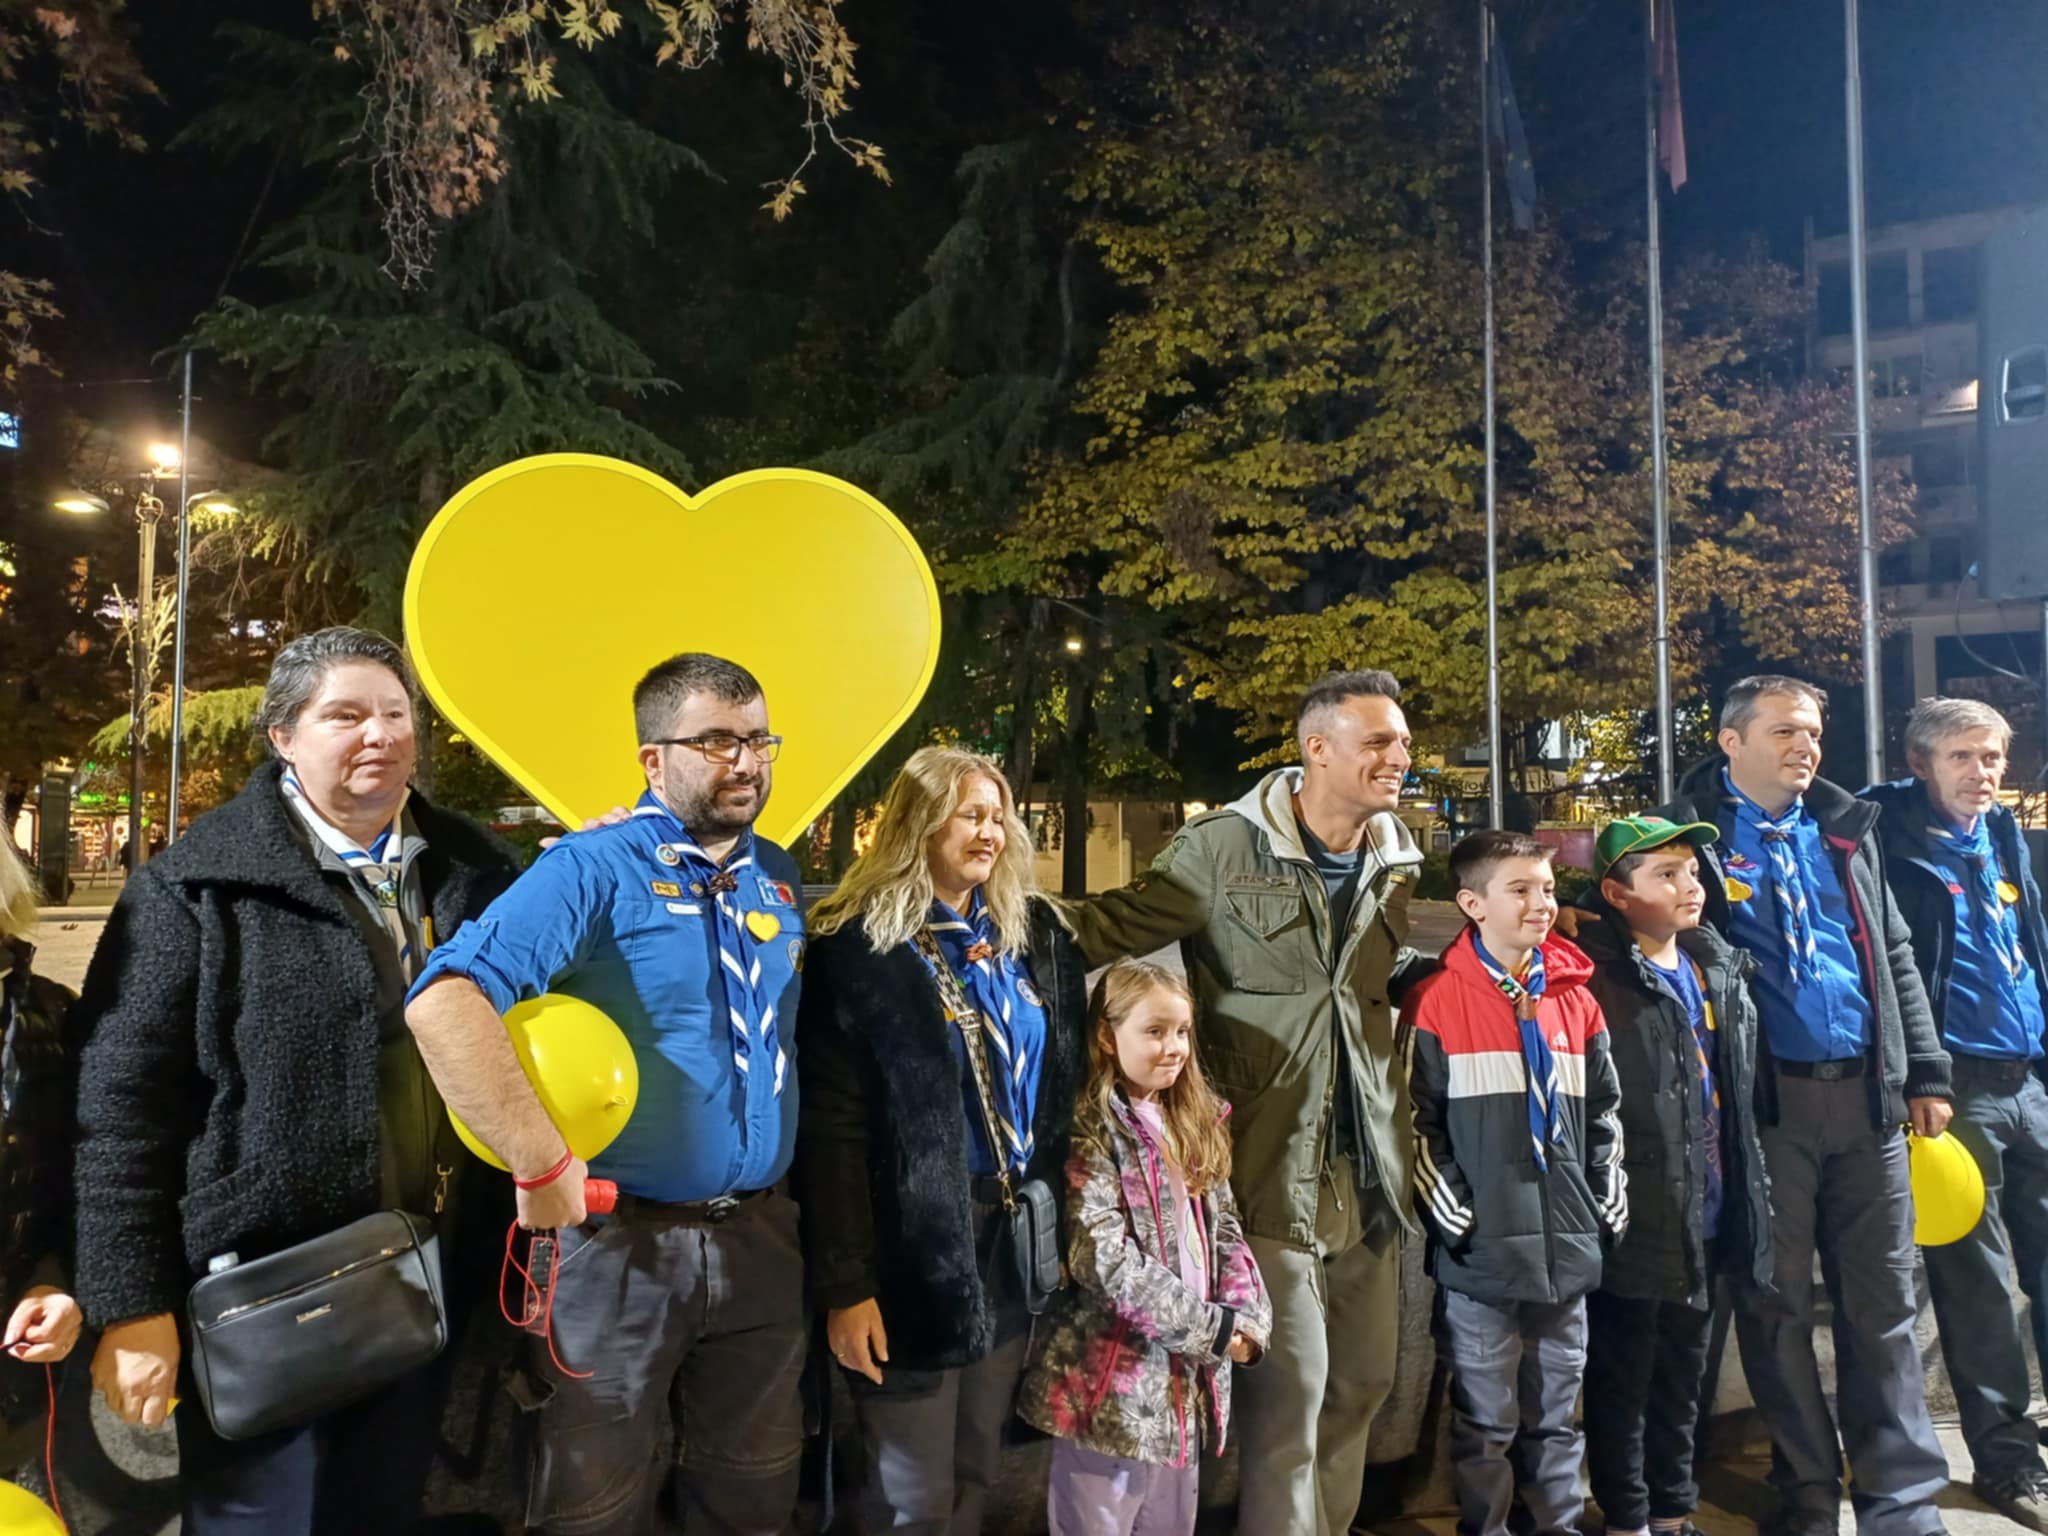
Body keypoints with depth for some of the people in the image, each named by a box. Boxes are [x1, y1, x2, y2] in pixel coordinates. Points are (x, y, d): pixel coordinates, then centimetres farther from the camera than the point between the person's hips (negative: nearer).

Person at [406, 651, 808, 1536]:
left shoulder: (778, 877, 6)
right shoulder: (596, 868, -15)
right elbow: (442, 1002, -28)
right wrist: (541, 1163, -27)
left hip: (762, 1238, 6)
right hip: (620, 1240, -5)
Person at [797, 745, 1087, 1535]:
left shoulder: (1033, 931, 6)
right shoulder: (859, 945, -11)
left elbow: (1067, 1078, 10)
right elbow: (833, 1125, -13)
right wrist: (844, 1281, -16)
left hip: (1021, 1236, 5)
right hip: (917, 1249, -5)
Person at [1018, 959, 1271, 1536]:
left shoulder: (1196, 1125, 9)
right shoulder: (1092, 1129, -13)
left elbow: (1226, 1233, 10)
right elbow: (1103, 1257, -21)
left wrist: (1247, 1318, -8)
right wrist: (1210, 1327, -18)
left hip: (1186, 1377, 7)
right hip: (1112, 1379, -7)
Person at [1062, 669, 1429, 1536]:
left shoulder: (1392, 862, 8)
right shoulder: (1225, 849, -13)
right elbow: (1110, 931, -12)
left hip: (1370, 1167, 7)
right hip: (1276, 1167, -7)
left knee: (1363, 1378, 20)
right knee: (1290, 1391, 2)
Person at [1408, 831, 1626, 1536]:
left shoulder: (1576, 997, 8)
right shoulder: (1438, 1001, -9)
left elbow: (1605, 1110, 16)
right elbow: (1418, 1121, -9)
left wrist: (1611, 1201, 9)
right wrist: (1451, 1215, -13)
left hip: (1568, 1248, 5)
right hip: (1482, 1253, -5)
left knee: (1558, 1418, 18)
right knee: (1485, 1423, 8)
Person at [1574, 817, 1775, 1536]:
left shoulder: (1719, 969, 10)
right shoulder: (1597, 978, -16)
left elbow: (1742, 1090, 18)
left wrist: (1746, 1195, 17)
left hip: (1707, 1221, 7)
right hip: (1635, 1225, -7)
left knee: (1684, 1376, 20)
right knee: (1623, 1381, 8)